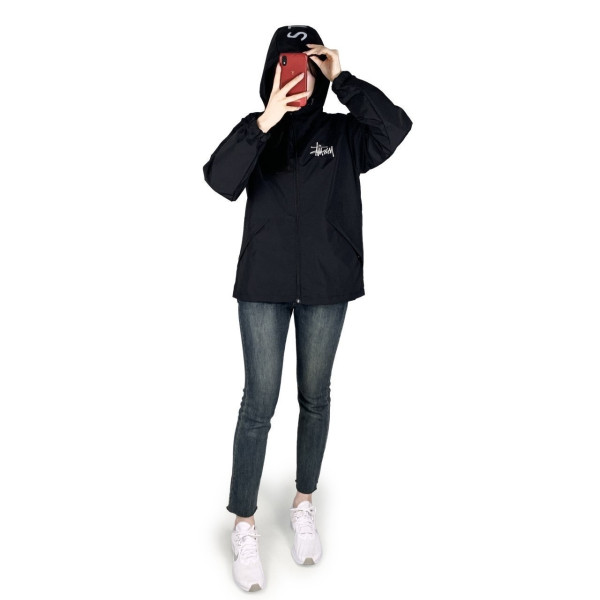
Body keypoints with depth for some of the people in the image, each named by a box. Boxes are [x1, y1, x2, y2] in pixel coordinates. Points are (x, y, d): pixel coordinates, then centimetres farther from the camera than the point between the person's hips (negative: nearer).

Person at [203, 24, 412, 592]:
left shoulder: (342, 133, 3)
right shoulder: (253, 130, 3)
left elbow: (396, 126, -15)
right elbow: (219, 179, -15)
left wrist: (343, 80, -16)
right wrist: (265, 123, -24)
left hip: (327, 288, 1)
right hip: (264, 287, -1)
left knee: (314, 397, 12)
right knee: (259, 403, 0)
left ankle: (304, 505, 32)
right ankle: (244, 525, 14)